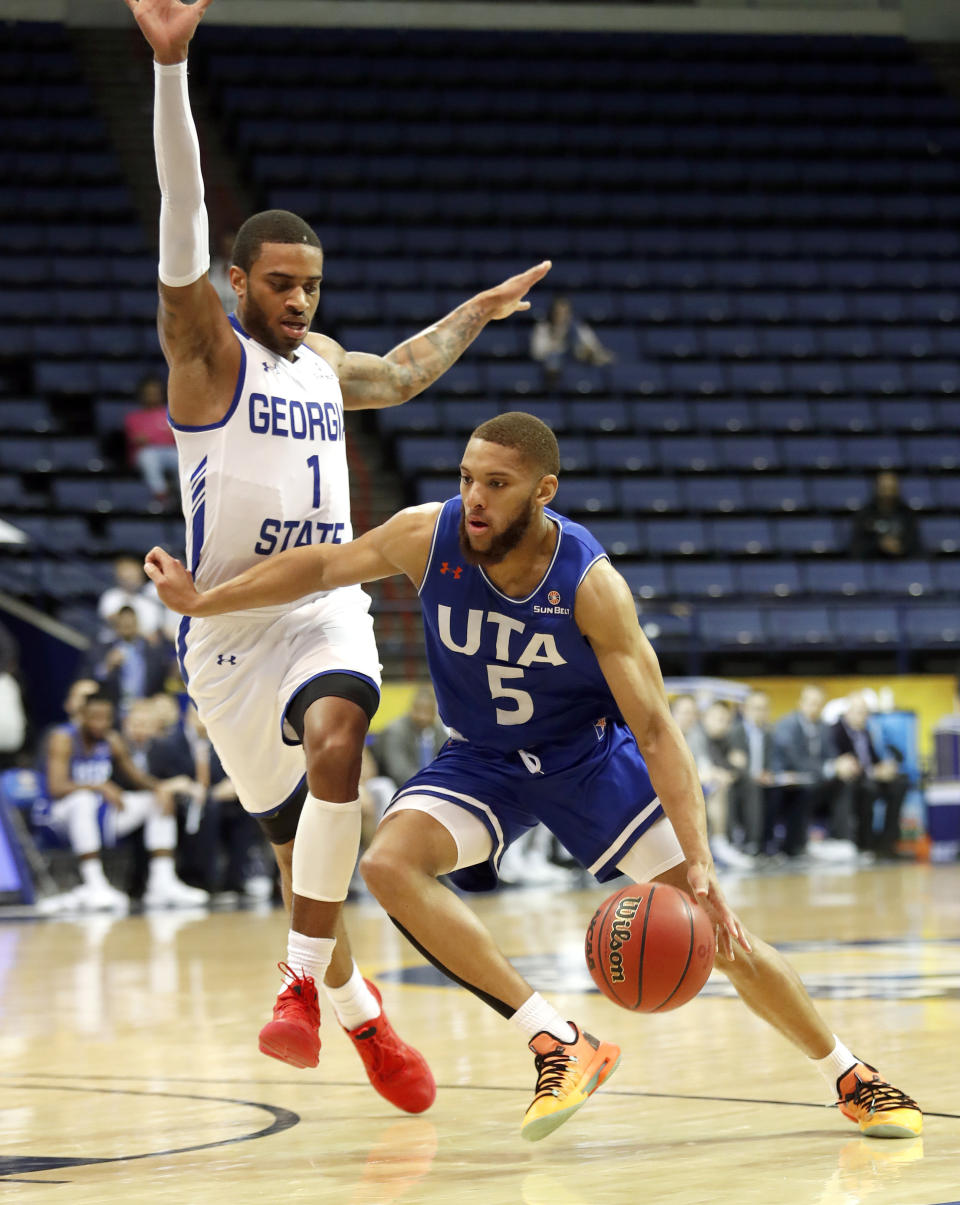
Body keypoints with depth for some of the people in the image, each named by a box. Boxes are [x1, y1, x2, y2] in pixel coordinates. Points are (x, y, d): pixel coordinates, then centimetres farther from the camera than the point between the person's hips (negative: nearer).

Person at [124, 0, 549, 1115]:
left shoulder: (322, 362, 13)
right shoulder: (206, 351, -5)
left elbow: (396, 377, 38)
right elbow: (181, 223, -19)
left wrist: (473, 316, 41)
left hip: (327, 612, 3)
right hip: (231, 625, -3)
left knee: (334, 743, -30)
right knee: (298, 840, 5)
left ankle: (303, 984, -27)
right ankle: (361, 1016, 27)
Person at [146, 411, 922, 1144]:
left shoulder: (590, 584, -28)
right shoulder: (428, 538, -21)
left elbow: (656, 730, -27)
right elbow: (321, 567, 0)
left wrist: (699, 862, -35)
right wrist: (204, 603, 2)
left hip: (592, 754, -3)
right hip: (481, 760, 3)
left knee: (714, 926, -7)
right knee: (389, 864, -27)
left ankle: (851, 1077, 16)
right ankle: (559, 1045, -25)